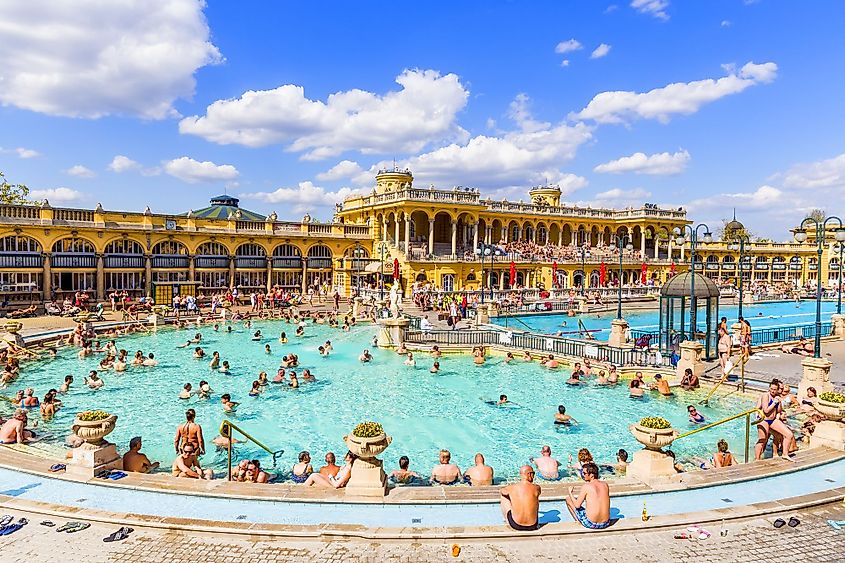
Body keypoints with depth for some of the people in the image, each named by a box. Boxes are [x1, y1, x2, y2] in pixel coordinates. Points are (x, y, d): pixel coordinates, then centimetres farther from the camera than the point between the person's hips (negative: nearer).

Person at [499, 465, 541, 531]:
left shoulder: (512, 488, -9)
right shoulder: (536, 488, -9)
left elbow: (501, 491, 15)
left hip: (515, 525, -1)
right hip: (532, 526, 2)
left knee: (504, 498, 20)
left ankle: (507, 521, 40)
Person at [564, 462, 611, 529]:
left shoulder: (586, 486, -14)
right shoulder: (605, 484, 2)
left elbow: (577, 505, -9)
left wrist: (570, 492, 7)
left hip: (591, 524, -6)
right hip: (606, 524, 6)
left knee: (568, 499, 11)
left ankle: (578, 522, 18)